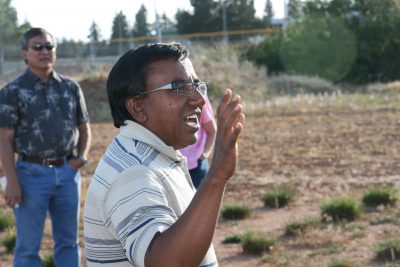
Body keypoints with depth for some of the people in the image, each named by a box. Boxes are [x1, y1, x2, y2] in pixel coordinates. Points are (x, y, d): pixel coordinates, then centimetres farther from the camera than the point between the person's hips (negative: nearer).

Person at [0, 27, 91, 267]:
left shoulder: (71, 88, 9)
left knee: (69, 241, 12)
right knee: (28, 245, 2)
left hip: (67, 172, 4)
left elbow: (84, 129, 17)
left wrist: (81, 157, -2)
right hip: (32, 173, -4)